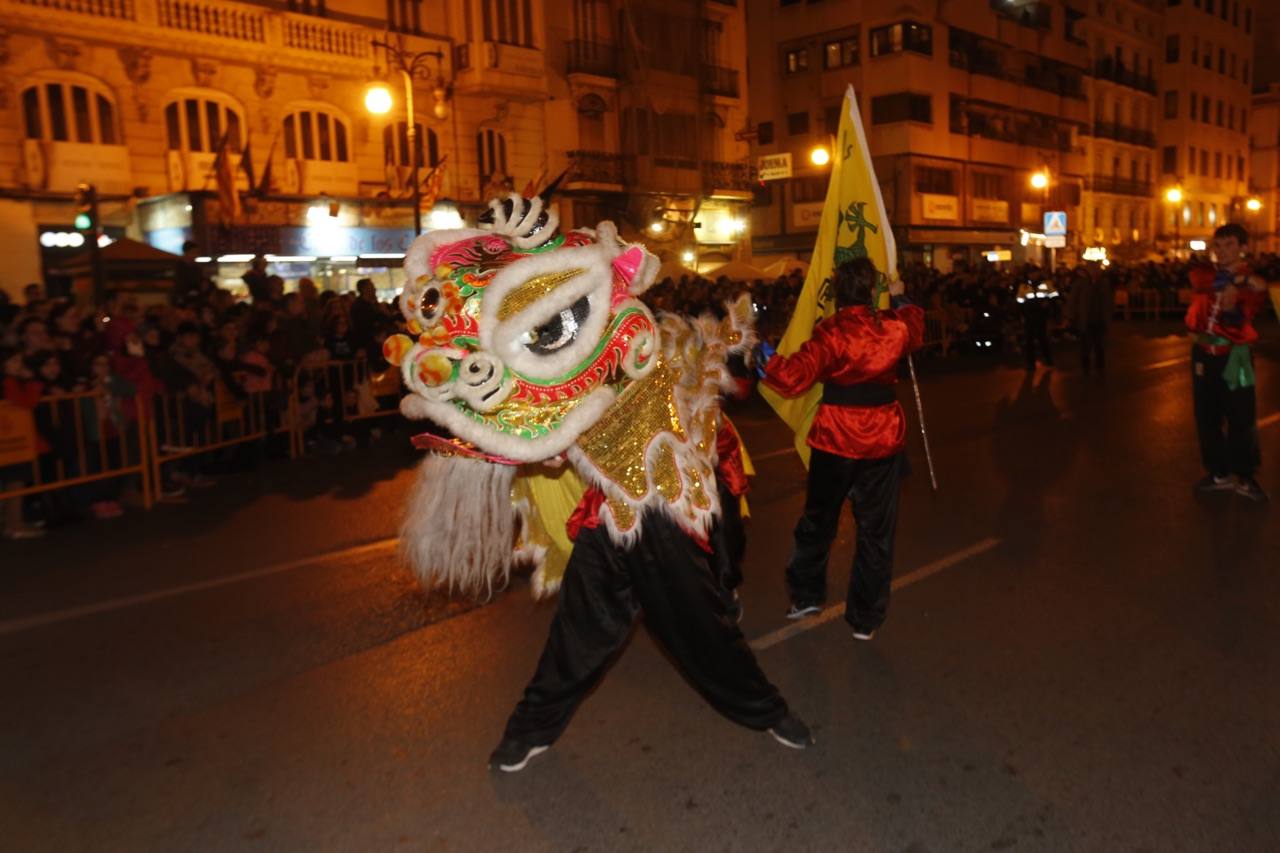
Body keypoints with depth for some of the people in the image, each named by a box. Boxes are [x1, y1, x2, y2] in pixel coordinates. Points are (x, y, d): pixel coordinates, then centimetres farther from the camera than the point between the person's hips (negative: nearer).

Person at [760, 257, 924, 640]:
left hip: (834, 440, -2)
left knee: (818, 521, 18)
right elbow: (915, 325, 22)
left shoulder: (830, 332, -15)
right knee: (876, 530, 11)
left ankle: (805, 595, 32)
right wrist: (900, 298, 40)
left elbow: (795, 377, -25)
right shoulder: (894, 327, -4)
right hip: (883, 440, 2)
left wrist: (764, 358, -10)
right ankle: (865, 619, 18)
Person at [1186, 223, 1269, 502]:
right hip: (1204, 354, 3)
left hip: (1235, 358, -3)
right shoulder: (1203, 272, 3)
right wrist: (1236, 278, -29)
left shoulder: (1253, 284, -4)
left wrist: (1230, 307, -31)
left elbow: (1238, 326, -16)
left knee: (1242, 418, -1)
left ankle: (1244, 477, 13)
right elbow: (1202, 283, -22)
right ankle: (1219, 473, 22)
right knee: (1207, 416, 8)